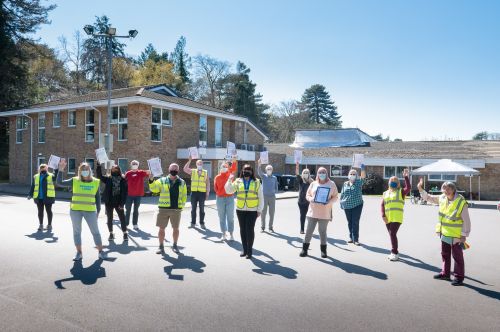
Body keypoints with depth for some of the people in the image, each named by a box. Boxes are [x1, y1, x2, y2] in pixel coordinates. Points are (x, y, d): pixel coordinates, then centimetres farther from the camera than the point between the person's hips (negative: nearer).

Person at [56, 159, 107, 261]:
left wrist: (98, 210, 6)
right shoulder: (74, 181, 0)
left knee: (95, 231, 5)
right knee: (77, 231, 9)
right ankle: (79, 252, 22)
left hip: (90, 211, 0)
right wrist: (61, 170, -12)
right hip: (75, 210, 0)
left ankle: (101, 252, 16)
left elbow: (98, 197, 7)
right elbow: (59, 183, -4)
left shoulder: (95, 182, 2)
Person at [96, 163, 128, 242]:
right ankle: (111, 234, 21)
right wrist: (99, 165, -11)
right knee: (110, 218, 10)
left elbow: (124, 193, -5)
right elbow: (99, 175, -2)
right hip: (109, 202, 2)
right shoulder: (108, 179, 6)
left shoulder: (123, 180, -2)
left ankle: (125, 233, 8)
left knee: (122, 218, -1)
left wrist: (122, 203, -11)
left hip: (118, 203, -2)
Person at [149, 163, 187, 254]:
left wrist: (181, 206, 3)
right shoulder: (162, 180, 5)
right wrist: (151, 180, -24)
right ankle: (161, 246, 17)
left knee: (176, 228, 8)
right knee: (161, 228, 3)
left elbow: (184, 196, 12)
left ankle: (175, 245, 25)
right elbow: (154, 189, -8)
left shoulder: (182, 182, 9)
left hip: (176, 209, 1)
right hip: (163, 209, -1)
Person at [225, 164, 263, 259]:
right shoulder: (238, 181, 7)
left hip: (252, 210, -2)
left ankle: (249, 250, 9)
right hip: (240, 210, 2)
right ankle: (244, 249, 22)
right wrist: (230, 180, -10)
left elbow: (261, 197, 5)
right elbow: (229, 191, 3)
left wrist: (259, 210, 0)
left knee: (250, 230, -4)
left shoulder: (256, 182, 4)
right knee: (242, 230, 9)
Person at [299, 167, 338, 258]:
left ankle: (323, 250, 18)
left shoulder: (332, 184, 4)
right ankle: (305, 249, 12)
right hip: (312, 212, 2)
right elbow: (307, 195, 12)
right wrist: (310, 199, -11)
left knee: (322, 231, 5)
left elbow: (335, 197, 3)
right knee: (309, 230, 3)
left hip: (324, 213, -1)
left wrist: (329, 202, -16)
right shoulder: (313, 184, 8)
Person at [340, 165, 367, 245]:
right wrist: (341, 203, 10)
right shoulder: (345, 184, 9)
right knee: (349, 222, 10)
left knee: (355, 222, -4)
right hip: (347, 206, 3)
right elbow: (342, 194, 13)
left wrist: (363, 169, -32)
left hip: (357, 205, -3)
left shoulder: (358, 182, 2)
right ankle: (351, 237, 21)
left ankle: (355, 239, 0)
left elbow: (363, 176, -17)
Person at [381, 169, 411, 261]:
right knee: (392, 234, 11)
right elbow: (382, 205, 11)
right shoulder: (385, 193, 15)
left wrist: (406, 177, -18)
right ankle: (394, 252, 22)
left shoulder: (401, 192, 4)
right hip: (387, 218, 5)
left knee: (393, 234, -14)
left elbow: (408, 188, -15)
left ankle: (395, 253, -5)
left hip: (397, 218, -5)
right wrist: (383, 215, 1)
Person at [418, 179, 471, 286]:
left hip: (456, 235, -7)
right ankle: (445, 273, 32)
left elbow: (466, 221, -15)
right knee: (445, 254, 18)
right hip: (445, 233, 7)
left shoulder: (461, 202, -18)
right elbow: (428, 197, 16)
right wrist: (420, 189, 6)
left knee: (457, 256, 3)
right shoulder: (442, 198, 0)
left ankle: (459, 277, 14)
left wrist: (464, 235, -15)